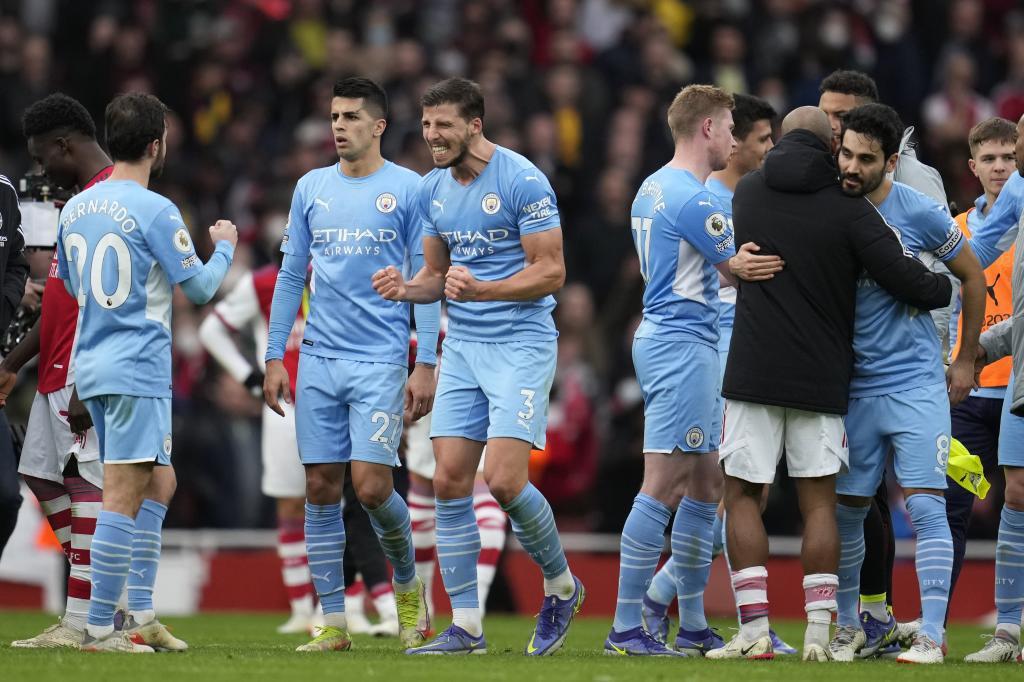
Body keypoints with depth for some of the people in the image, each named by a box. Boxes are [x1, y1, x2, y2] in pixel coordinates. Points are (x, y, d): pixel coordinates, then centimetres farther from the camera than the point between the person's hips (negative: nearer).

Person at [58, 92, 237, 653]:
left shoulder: (75, 208, 9)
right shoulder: (154, 211, -13)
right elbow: (199, 287, -6)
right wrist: (224, 246, 12)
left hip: (92, 366, 8)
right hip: (137, 368, -8)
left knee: (158, 484, 17)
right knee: (123, 497, -7)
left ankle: (140, 615, 16)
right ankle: (98, 628, -9)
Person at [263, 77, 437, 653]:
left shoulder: (408, 190, 0)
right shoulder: (311, 188, 11)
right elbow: (291, 277, 14)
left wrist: (426, 365, -6)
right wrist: (275, 357, 8)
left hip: (381, 361, -4)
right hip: (319, 361, 4)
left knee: (371, 486, -12)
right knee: (322, 487, 1)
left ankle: (408, 583, 15)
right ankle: (334, 623, 5)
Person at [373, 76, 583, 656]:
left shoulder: (522, 180, -12)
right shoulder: (433, 188, 10)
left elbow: (551, 271, -13)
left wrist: (480, 289, -25)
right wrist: (407, 287, -4)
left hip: (521, 342, -7)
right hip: (463, 346, 7)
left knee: (504, 479, -16)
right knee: (450, 482, -1)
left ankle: (562, 586, 10)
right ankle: (466, 627, 5)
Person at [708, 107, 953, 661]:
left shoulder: (748, 193, 5)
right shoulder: (847, 209, -5)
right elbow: (903, 277, -11)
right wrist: (944, 288, 11)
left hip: (754, 375, 1)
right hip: (822, 380, 0)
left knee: (742, 495, 6)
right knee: (819, 500, 7)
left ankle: (754, 629, -5)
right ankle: (818, 632, -1)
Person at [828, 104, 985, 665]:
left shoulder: (919, 214, -7)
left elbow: (971, 277, 7)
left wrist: (966, 360, 11)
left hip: (917, 384, -3)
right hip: (855, 385, 3)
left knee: (925, 507, -10)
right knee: (845, 509, 7)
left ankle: (931, 635, -9)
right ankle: (850, 625, 22)